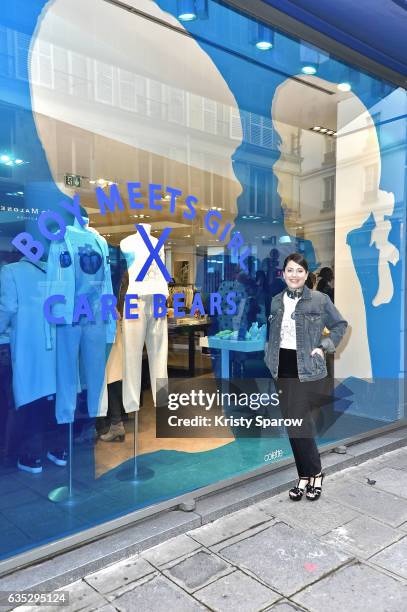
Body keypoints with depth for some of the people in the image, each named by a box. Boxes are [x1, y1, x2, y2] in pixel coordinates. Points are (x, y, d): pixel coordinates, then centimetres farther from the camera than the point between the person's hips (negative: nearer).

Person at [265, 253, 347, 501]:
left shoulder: (320, 299, -4)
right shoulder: (275, 301, 7)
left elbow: (340, 325, 6)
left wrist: (324, 347, -5)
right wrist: (268, 366, 11)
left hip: (308, 370, -4)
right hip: (283, 370, 5)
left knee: (298, 422, -7)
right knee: (294, 424, 8)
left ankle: (314, 473, 15)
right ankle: (306, 475, 23)